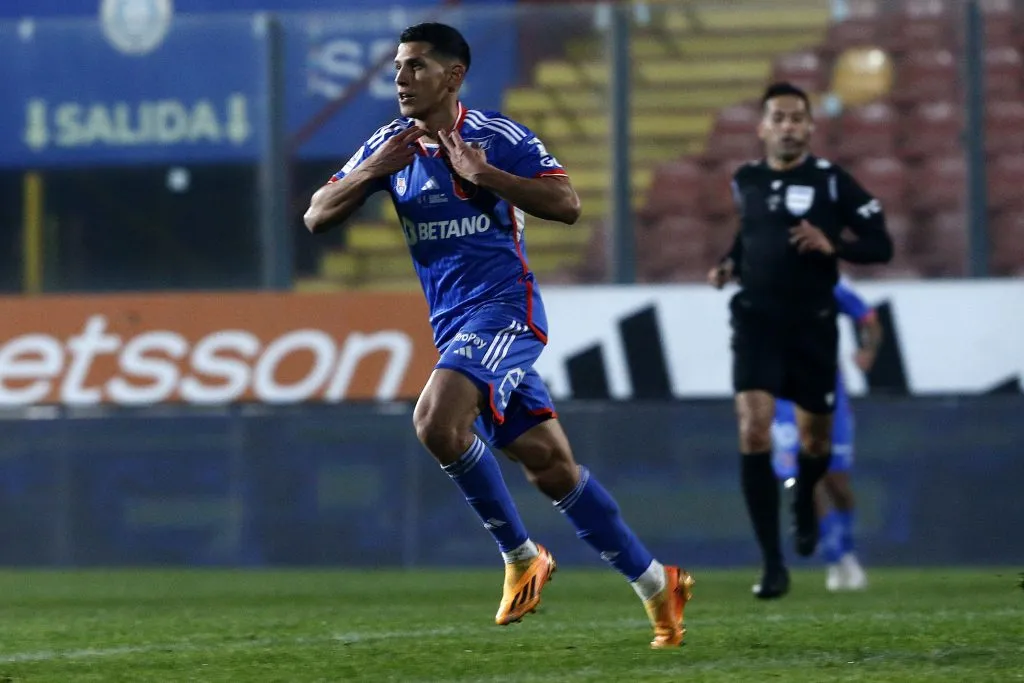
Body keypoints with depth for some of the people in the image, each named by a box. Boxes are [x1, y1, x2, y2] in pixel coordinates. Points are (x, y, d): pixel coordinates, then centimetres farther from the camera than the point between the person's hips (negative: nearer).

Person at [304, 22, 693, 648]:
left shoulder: (497, 137, -8)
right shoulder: (389, 146, 9)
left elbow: (568, 204, -15)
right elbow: (318, 218, 6)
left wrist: (482, 174, -20)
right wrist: (375, 171, -10)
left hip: (505, 309, -7)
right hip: (453, 324, 7)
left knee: (437, 421, -28)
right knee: (550, 465, 7)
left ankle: (521, 554, -11)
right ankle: (655, 584, 18)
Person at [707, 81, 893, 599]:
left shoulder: (831, 181, -6)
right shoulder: (746, 181, 5)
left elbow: (881, 246, -4)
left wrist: (832, 246, -21)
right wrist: (730, 264, 7)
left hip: (812, 324, -1)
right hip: (757, 321, 1)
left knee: (815, 439, 13)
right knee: (753, 432, -17)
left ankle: (804, 502, 51)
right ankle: (772, 563, -15)